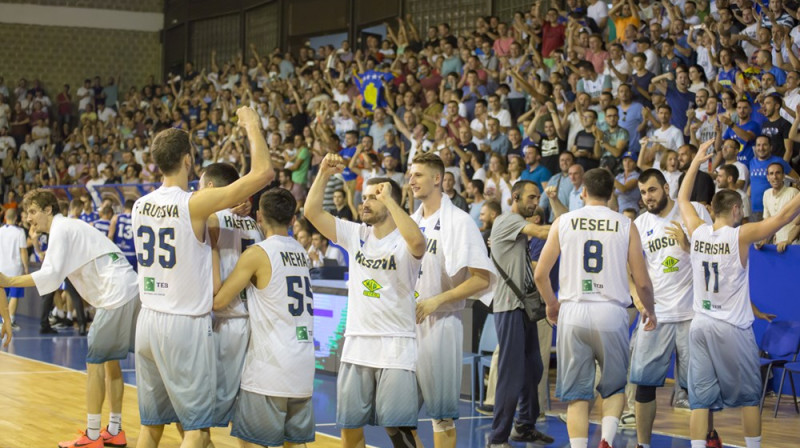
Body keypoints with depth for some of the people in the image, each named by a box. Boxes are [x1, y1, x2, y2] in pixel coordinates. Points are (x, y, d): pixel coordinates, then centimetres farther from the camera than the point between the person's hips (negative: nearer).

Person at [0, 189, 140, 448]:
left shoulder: (60, 230, -8)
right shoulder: (69, 227, 21)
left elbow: (50, 276, -19)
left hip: (117, 295, -9)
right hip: (131, 292, 9)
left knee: (95, 362, -2)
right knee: (110, 361, 16)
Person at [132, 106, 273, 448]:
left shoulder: (140, 205, 5)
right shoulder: (194, 204, -14)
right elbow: (263, 173, -14)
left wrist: (227, 208, 24)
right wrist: (253, 126, -1)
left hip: (148, 321, 7)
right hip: (185, 325, -7)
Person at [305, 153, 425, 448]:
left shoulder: (403, 242, -8)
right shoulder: (356, 235, 7)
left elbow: (417, 241, -33)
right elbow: (312, 211, 4)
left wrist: (389, 199, -26)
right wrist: (324, 174, -8)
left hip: (396, 347, -6)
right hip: (356, 346, 6)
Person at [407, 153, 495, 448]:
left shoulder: (458, 221, -9)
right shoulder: (411, 222, 12)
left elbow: (482, 279, -14)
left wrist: (436, 301, -19)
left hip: (439, 323, -7)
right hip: (406, 322, 7)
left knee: (441, 412, 0)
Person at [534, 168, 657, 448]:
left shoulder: (563, 221, 4)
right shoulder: (626, 226, 3)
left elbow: (540, 274, 4)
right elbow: (642, 283, 3)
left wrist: (551, 304, 23)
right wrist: (649, 310, 22)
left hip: (573, 312, 0)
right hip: (611, 312, 0)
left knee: (577, 394, 8)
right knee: (615, 387, 17)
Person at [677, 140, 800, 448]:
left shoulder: (697, 232, 2)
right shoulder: (740, 235, -11)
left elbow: (682, 199, 20)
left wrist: (696, 162, 26)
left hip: (700, 325, 4)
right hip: (732, 328, -4)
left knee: (700, 398, 2)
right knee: (749, 396, 10)